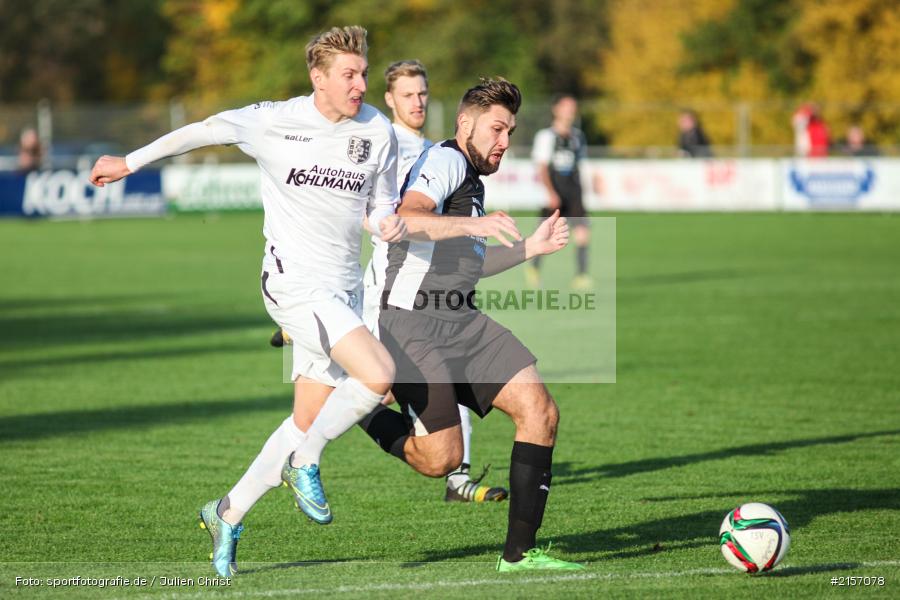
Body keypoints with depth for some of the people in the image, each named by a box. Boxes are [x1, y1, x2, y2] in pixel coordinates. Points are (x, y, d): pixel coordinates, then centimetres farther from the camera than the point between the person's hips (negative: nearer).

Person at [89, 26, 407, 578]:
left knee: (309, 422, 6)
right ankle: (305, 463, -2)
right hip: (294, 282, -6)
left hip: (343, 291, 6)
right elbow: (200, 132, 5)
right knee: (379, 375, -24)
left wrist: (391, 222, -10)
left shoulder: (378, 131, 2)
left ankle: (228, 515, 23)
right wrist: (131, 162, 13)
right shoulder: (273, 123, -9)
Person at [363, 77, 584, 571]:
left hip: (463, 322, 9)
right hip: (414, 323, -9)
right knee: (440, 460, -12)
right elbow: (405, 221, -27)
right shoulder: (445, 160, -8)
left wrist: (530, 247, 25)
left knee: (541, 413, -5)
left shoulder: (471, 179, 23)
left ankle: (519, 554, -1)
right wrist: (474, 225, -37)